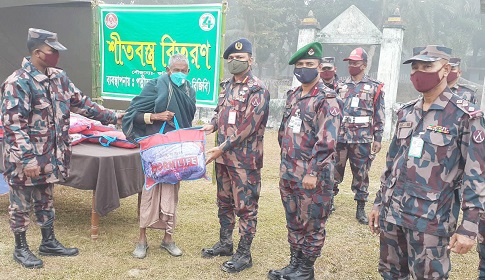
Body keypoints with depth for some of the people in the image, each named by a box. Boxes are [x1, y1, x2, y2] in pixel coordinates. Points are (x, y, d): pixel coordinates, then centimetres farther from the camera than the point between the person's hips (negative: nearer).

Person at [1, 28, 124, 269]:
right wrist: (28, 158, -24)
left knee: (46, 201, 20)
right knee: (21, 204, 10)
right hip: (25, 158, -7)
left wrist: (111, 117, 7)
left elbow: (80, 103, 11)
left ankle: (49, 242, 34)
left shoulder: (59, 77, 5)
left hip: (49, 155, 7)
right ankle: (21, 248, 27)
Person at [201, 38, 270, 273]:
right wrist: (212, 125, 1)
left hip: (245, 159, -8)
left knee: (245, 206, 3)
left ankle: (244, 254, 15)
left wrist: (222, 148, -19)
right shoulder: (227, 86, 11)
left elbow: (248, 126, -18)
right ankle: (225, 243, 35)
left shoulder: (257, 90, -12)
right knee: (224, 202, 19)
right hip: (223, 156, 8)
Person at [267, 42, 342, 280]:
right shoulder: (293, 96, 12)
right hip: (289, 172, 8)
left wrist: (313, 173, -22)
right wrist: (284, 165, 17)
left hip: (312, 174, -8)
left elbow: (326, 141, -20)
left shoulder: (327, 100, -13)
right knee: (293, 221, 18)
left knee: (312, 224, 7)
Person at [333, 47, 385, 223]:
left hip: (362, 139, -2)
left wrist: (378, 138, -4)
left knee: (361, 174, 5)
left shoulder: (374, 87, 2)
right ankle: (329, 200, 26)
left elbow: (379, 115, 1)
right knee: (334, 170, 9)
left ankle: (361, 209, 16)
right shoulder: (340, 85, 10)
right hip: (339, 136, 3)